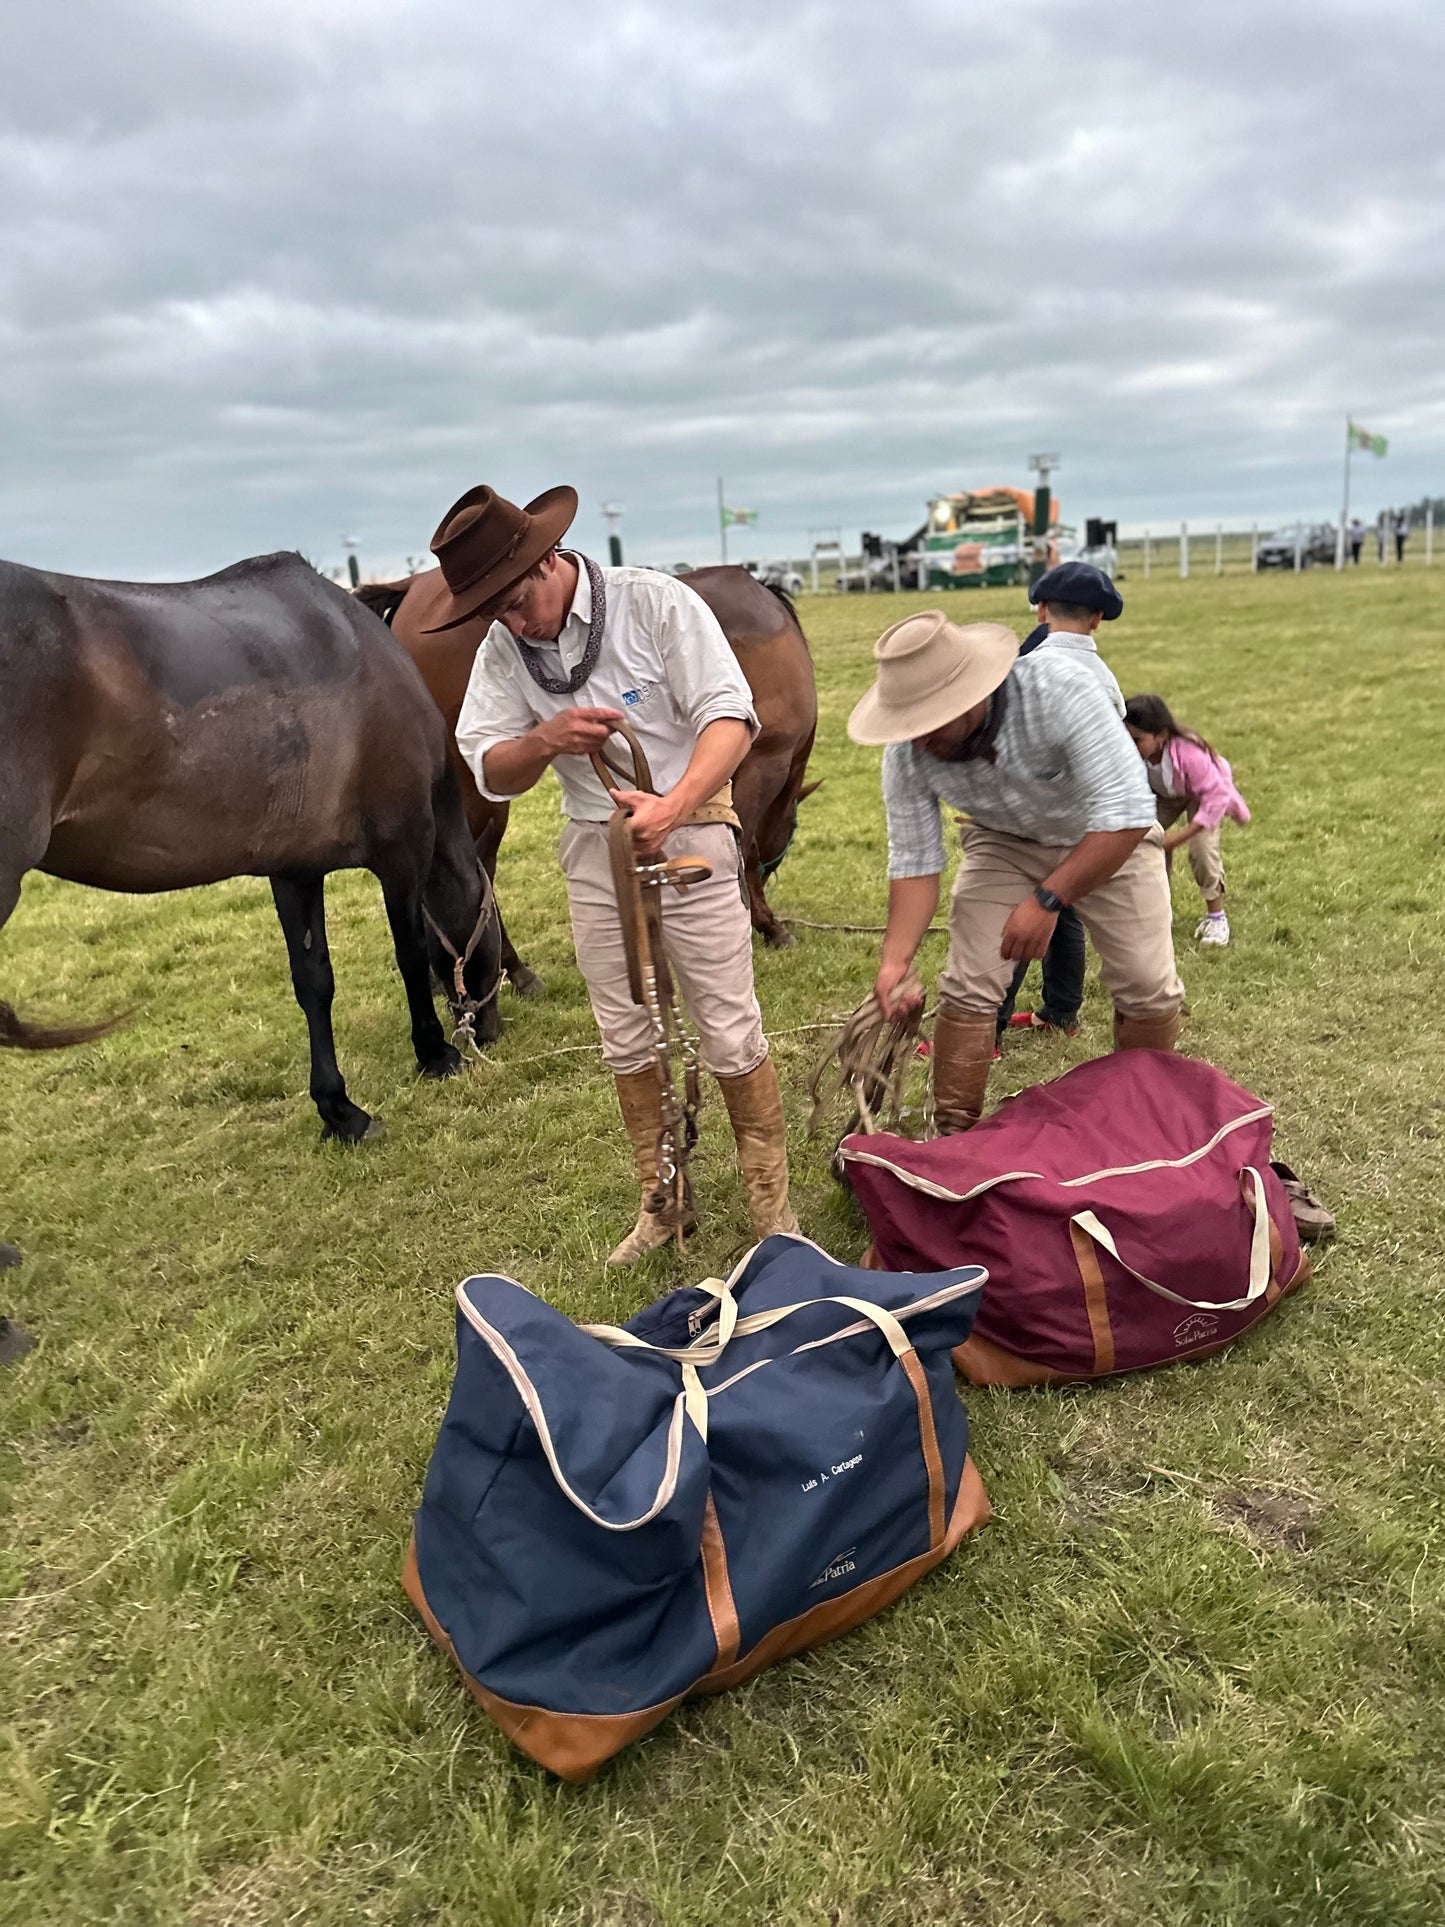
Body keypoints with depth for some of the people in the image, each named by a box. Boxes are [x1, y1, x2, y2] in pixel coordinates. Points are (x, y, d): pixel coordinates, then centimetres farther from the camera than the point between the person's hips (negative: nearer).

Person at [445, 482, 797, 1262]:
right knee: (625, 1039, 11)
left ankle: (771, 1203, 15)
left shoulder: (656, 603, -13)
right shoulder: (501, 651, 0)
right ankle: (660, 1203, 27)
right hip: (595, 848, 5)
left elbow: (729, 715, -19)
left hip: (688, 833, -4)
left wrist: (674, 805, -36)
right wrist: (544, 740, -24)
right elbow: (490, 774, -1)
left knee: (730, 1033, -1)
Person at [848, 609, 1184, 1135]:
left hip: (1110, 835, -2)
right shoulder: (907, 752, -25)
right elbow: (914, 861, -16)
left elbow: (1127, 814, -39)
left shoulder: (1060, 688, -38)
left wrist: (1048, 899, -42)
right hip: (1003, 842, 2)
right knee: (968, 986, -10)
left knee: (1148, 987, -2)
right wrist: (896, 961, -27)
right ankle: (953, 1133, 7)